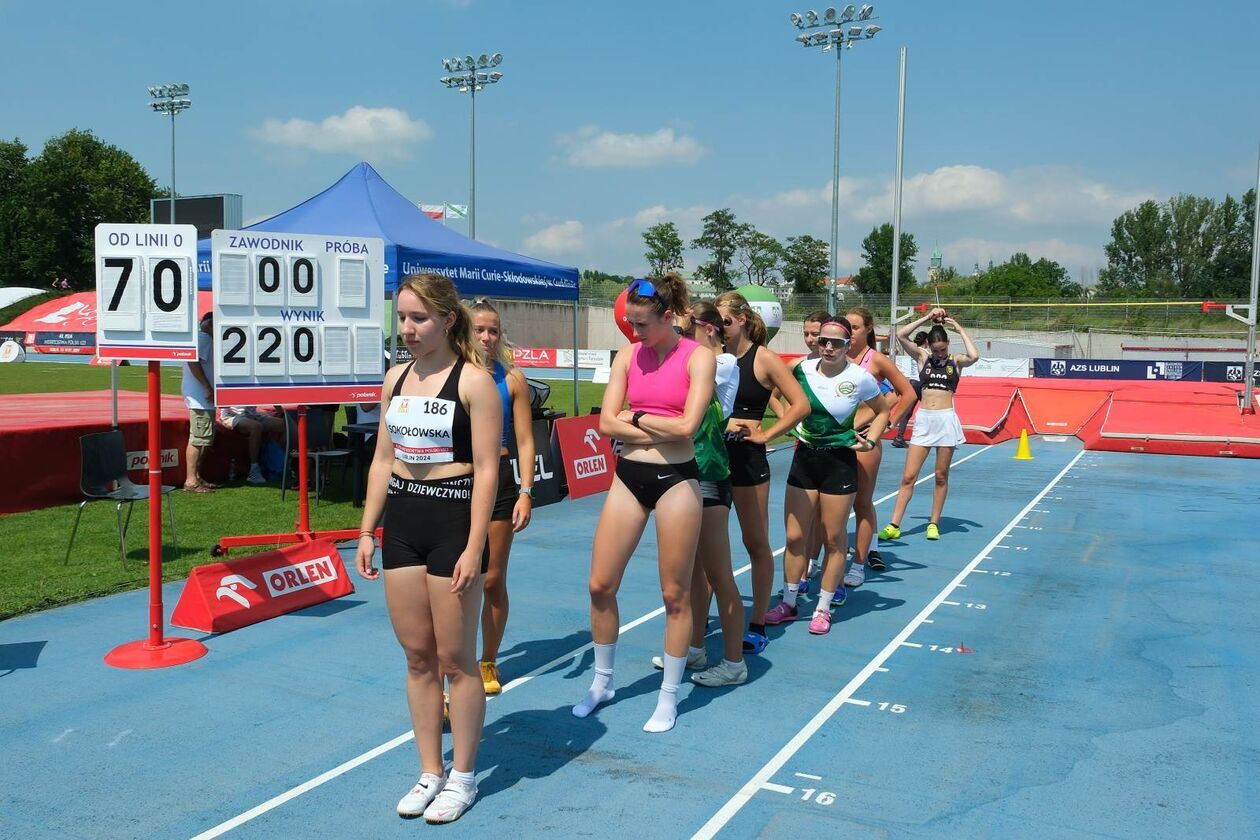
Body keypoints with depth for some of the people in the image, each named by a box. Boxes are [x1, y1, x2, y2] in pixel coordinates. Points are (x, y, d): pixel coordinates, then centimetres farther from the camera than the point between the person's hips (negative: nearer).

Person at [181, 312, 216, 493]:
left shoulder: (204, 338, 22)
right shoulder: (203, 338, -11)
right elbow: (194, 362, -23)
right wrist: (209, 388, -23)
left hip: (204, 398, 11)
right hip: (200, 397, -11)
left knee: (206, 439, 15)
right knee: (198, 439, -10)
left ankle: (196, 477, 20)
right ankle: (191, 481, -8)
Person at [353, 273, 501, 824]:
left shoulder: (473, 381, -10)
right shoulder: (396, 377, 10)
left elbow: (486, 468, -13)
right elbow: (383, 459, 14)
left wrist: (474, 547, -17)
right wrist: (367, 532, 11)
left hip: (452, 521, -6)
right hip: (401, 521, 6)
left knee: (455, 659, 4)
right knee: (417, 655, 12)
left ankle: (462, 777, 21)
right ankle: (429, 772, 26)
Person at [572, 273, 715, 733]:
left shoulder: (698, 358, -6)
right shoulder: (628, 355, 6)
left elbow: (687, 425, -18)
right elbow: (607, 422, -3)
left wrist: (636, 415, -6)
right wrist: (660, 432, -12)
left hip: (676, 479, -4)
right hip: (629, 476, 5)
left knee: (675, 594, 6)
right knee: (601, 585, 7)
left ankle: (669, 696, 22)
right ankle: (602, 682, 28)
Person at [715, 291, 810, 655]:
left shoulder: (764, 359, -4)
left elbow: (801, 405, -8)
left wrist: (764, 435, -10)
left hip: (746, 455, -4)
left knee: (756, 543, 6)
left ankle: (757, 625, 17)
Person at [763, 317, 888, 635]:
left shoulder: (860, 378, -10)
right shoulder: (801, 369, -5)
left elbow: (882, 411, 5)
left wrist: (870, 440, -9)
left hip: (839, 462, -2)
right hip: (804, 457, 3)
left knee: (833, 539, 6)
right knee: (794, 537, 5)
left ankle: (823, 608, 21)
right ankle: (789, 603, 21)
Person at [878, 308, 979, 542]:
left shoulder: (956, 361, 4)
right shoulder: (922, 356, 6)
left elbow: (974, 357, -19)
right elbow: (901, 334, -7)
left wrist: (960, 329, -9)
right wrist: (927, 318, -7)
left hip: (946, 419, -1)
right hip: (923, 420, 1)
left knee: (941, 476, 7)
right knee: (908, 476, -2)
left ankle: (934, 523, 17)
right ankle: (894, 525, -1)